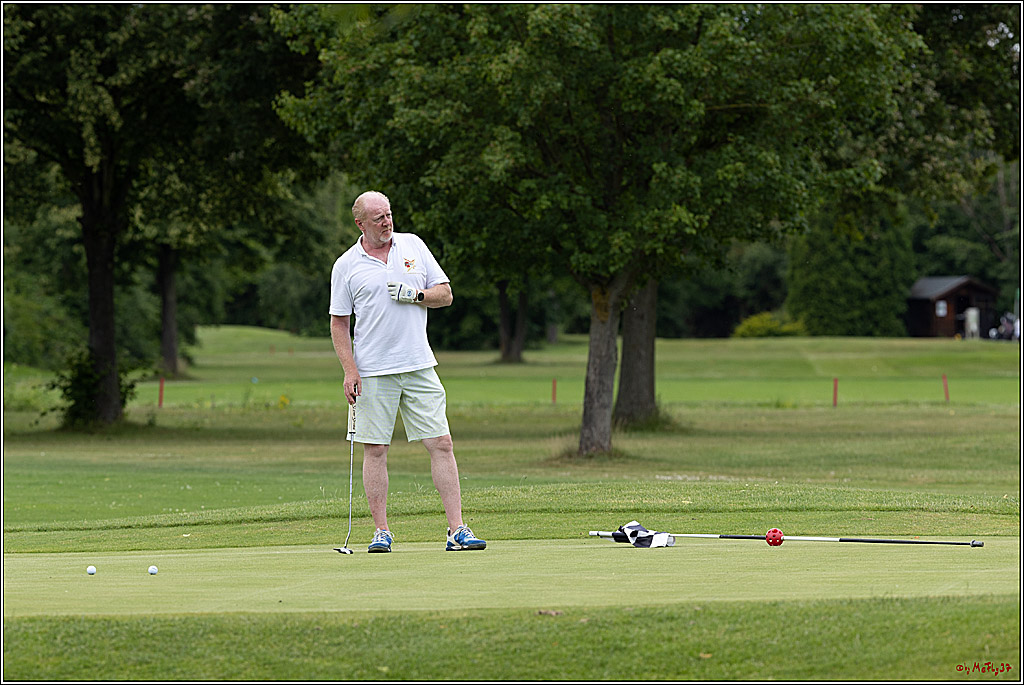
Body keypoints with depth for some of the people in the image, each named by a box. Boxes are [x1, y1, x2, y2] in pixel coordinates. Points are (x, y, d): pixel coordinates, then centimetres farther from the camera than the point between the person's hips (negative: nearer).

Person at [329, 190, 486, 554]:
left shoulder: (413, 245, 8)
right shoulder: (345, 266, 2)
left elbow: (445, 294, 11)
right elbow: (339, 322, 4)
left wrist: (415, 295, -9)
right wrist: (349, 370, -5)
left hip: (419, 366, 2)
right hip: (373, 371, -2)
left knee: (442, 444, -4)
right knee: (375, 450, -1)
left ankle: (457, 530, -4)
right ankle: (382, 531, 7)